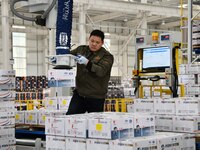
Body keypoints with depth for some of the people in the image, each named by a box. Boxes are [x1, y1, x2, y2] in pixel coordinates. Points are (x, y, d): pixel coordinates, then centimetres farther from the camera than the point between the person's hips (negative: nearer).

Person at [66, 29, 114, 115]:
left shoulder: (107, 56, -4)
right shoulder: (81, 50, 10)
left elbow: (101, 71, -19)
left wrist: (87, 63, -33)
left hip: (96, 98, -4)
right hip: (79, 94, 4)